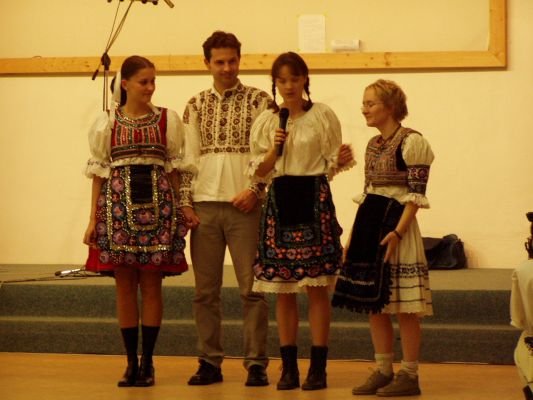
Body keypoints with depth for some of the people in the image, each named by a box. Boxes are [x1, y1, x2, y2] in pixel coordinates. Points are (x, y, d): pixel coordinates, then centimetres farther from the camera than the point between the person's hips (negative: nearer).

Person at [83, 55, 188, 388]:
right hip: (118, 204, 1)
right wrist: (93, 219, 3)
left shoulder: (168, 120, 5)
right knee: (125, 285, 2)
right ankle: (131, 361, 10)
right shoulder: (107, 123, 6)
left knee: (151, 284, -1)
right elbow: (99, 171, 7)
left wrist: (180, 211, 1)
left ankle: (147, 361, 5)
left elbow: (174, 169, 6)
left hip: (157, 204, 0)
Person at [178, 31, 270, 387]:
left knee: (252, 288, -3)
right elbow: (188, 159, 11)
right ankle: (210, 362, 12)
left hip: (243, 204, -3)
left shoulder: (258, 101, 3)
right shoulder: (196, 106, 12)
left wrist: (255, 189, -13)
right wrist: (185, 203, 4)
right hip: (204, 206, 3)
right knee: (205, 291, 5)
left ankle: (256, 363, 1)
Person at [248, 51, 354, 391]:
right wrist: (274, 150, -8)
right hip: (280, 201, 3)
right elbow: (259, 172, 10)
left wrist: (342, 160, -20)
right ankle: (289, 367, 11)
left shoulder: (323, 115, 1)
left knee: (317, 286, -4)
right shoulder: (265, 121, 9)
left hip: (314, 199, -3)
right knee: (282, 288, 4)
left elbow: (331, 164, 2)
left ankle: (318, 367, 1)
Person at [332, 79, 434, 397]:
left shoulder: (411, 142, -10)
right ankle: (384, 371, 16)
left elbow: (416, 195, -14)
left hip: (395, 224, -8)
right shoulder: (373, 144, 14)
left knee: (404, 305, -5)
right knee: (373, 303, 8)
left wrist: (397, 231, -22)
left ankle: (410, 376, 1)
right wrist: (355, 232, 16)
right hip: (369, 223, 8)